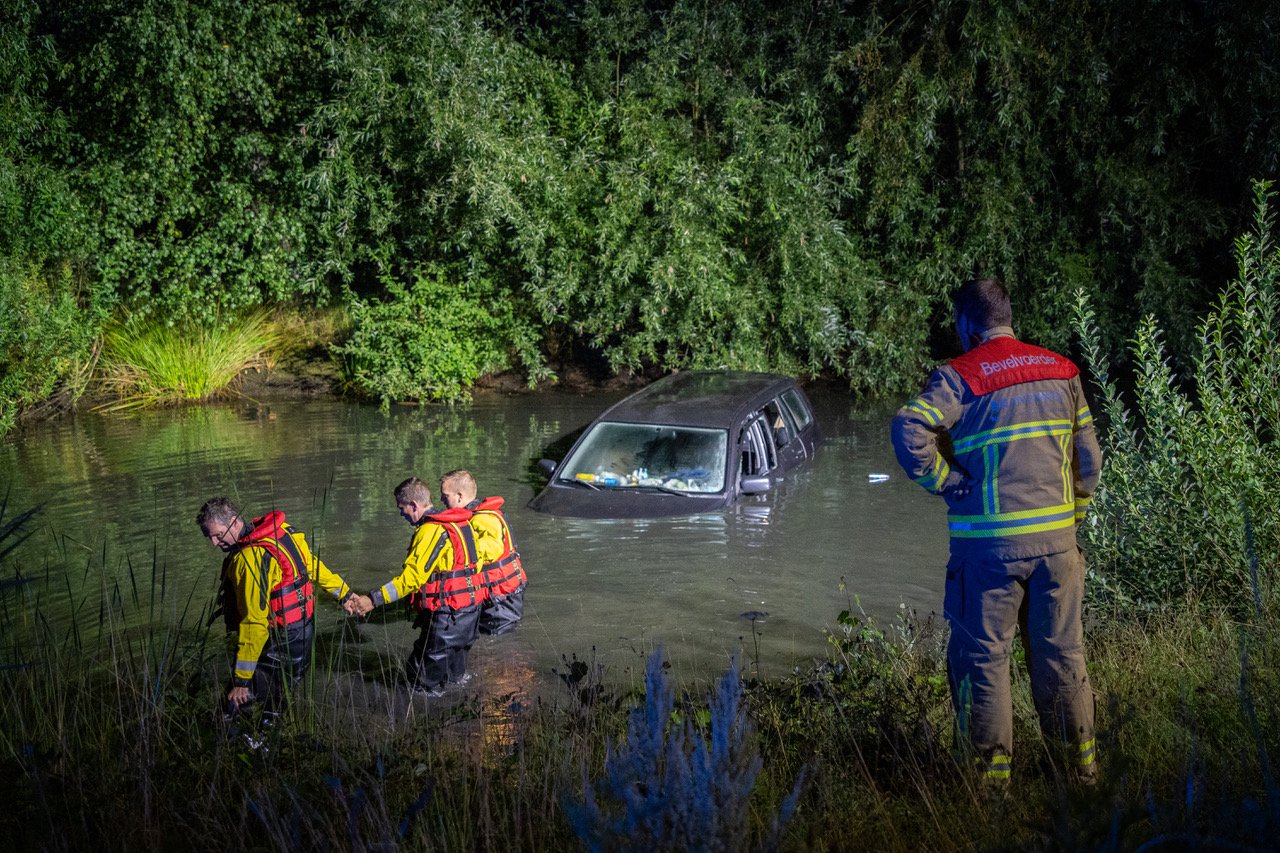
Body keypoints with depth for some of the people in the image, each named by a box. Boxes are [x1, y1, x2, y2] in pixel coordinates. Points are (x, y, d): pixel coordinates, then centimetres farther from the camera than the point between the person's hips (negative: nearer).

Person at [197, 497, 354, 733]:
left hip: (279, 647, -10)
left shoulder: (250, 558, -25)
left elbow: (254, 623, -27)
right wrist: (345, 594, 31)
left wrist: (241, 680, -24)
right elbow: (314, 567, 16)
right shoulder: (280, 531, 2)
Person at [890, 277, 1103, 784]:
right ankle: (1081, 761, 24)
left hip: (989, 542, -4)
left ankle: (994, 768, 10)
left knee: (984, 656, 6)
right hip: (1056, 538, 5)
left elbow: (909, 430, -23)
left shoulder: (960, 376, -7)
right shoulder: (1061, 371, 8)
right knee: (1062, 652, 15)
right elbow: (1087, 457, 11)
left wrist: (947, 483, -11)